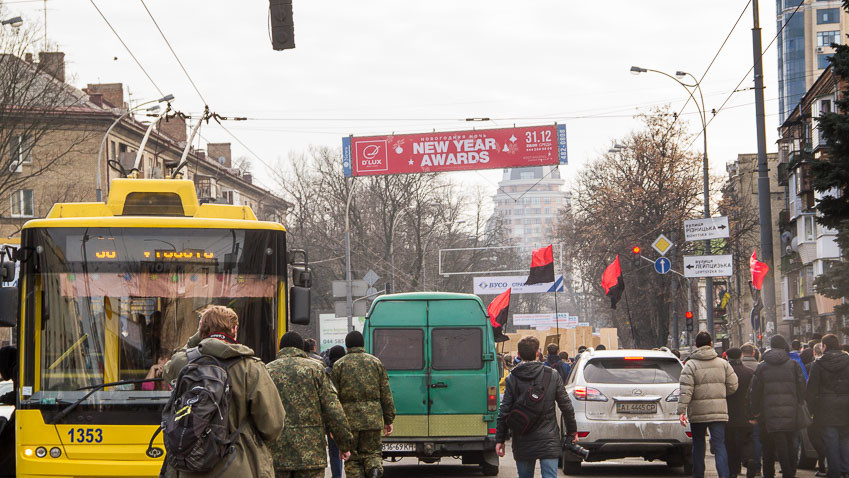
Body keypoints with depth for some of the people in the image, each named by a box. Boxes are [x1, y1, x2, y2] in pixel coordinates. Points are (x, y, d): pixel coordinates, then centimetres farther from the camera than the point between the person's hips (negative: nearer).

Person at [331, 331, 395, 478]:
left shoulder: (339, 365, 4)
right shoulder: (376, 362, 9)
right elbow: (386, 395, 7)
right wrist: (388, 420, 11)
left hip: (349, 418, -1)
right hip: (372, 417, 1)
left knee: (352, 460, 6)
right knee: (372, 452, 10)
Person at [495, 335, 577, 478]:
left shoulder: (512, 379, -4)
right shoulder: (553, 375, -3)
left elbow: (504, 410, -4)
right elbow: (566, 406, 2)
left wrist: (500, 439, 4)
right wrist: (572, 430, 16)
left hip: (522, 442, 1)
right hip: (548, 440, -1)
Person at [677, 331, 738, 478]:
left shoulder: (690, 365, -5)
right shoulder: (723, 364, 6)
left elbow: (685, 390, -14)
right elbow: (733, 386, 7)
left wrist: (681, 410, -17)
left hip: (697, 411, -1)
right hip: (719, 411, 1)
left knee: (698, 445, 13)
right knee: (719, 445, -3)